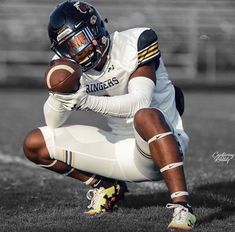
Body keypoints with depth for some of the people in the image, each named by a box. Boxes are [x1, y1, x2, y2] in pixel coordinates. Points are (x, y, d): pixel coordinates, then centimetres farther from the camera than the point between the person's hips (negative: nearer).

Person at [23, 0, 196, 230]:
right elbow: (53, 124, 4)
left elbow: (140, 102, -28)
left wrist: (88, 101, -40)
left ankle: (181, 205, -41)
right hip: (119, 149, 7)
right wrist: (58, 96, -18)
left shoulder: (134, 44, -15)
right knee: (34, 144, 1)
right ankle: (105, 186, 14)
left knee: (146, 116, -41)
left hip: (156, 146, -6)